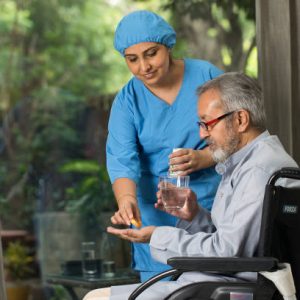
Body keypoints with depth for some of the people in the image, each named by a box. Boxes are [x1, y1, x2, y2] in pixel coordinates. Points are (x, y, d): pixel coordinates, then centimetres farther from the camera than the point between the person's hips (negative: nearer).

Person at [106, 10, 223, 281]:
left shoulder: (207, 76, -1)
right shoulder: (127, 101, 1)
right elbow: (122, 160, -12)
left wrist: (203, 158, -19)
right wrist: (127, 200, -31)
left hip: (213, 205, -1)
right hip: (157, 215, 1)